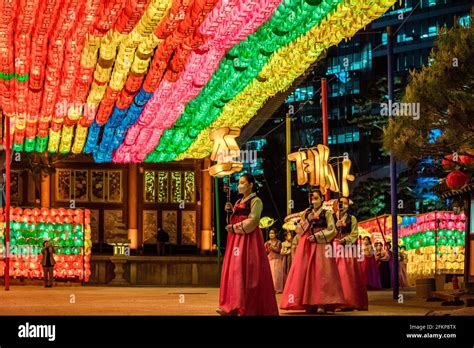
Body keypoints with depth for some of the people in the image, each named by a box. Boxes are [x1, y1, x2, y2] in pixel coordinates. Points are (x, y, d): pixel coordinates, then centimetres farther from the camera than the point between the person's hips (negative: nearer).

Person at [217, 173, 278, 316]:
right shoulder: (238, 202, 21)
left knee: (245, 271, -12)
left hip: (248, 239, -8)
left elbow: (252, 221, -14)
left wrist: (235, 228, -12)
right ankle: (233, 306, -2)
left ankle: (248, 308, -13)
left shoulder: (255, 201, -3)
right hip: (236, 239, 8)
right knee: (233, 271, 0)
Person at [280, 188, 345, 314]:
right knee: (306, 272, -5)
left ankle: (322, 303, -18)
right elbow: (299, 230, 8)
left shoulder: (327, 213, 4)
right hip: (306, 246, 4)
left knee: (321, 273, -13)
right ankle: (309, 303, -4)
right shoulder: (306, 213, 16)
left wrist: (317, 236, -12)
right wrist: (307, 220, -6)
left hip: (321, 246, -4)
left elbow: (332, 230, -4)